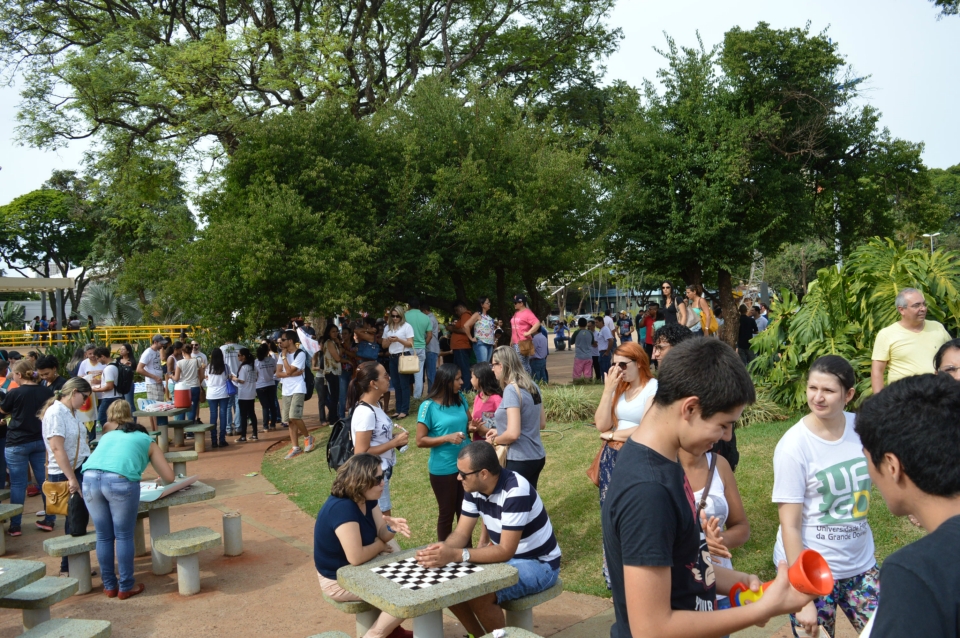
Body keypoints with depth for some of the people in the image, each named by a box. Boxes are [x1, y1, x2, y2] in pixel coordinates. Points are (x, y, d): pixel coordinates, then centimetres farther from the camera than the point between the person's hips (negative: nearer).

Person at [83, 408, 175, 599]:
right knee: (124, 536, 9)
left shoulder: (108, 435, 35)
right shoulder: (148, 441, 25)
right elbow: (169, 477, 21)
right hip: (120, 481, -4)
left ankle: (109, 586, 24)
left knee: (103, 537, 15)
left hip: (90, 478, 4)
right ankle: (126, 587, 16)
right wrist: (159, 477, 42)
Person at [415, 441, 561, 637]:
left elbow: (505, 551, -32)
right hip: (504, 555, 8)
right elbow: (461, 533, -4)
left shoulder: (515, 491, -31)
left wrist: (456, 555, -39)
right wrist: (442, 549, -26)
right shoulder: (474, 487, -7)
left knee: (478, 595, -27)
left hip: (538, 563, -8)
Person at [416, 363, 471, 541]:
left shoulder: (460, 399, 1)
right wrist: (447, 438, -24)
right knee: (446, 513, 11)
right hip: (443, 469, -5)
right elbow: (420, 441, -14)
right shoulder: (429, 406, -15)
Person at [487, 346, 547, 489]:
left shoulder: (511, 390, -19)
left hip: (520, 460, -8)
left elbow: (513, 434, -25)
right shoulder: (532, 386, 6)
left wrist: (493, 440, -4)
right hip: (536, 456, 8)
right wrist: (500, 431, 15)